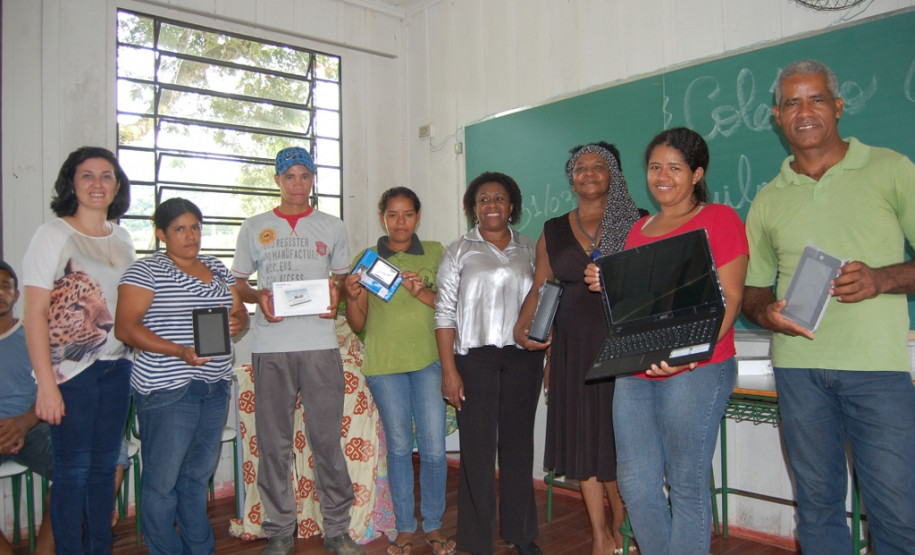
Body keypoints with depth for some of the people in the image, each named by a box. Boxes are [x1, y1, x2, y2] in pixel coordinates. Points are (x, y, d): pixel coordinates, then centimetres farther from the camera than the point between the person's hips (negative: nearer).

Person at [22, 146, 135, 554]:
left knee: (104, 466, 12)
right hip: (71, 371, -5)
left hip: (117, 367, 5)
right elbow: (35, 314, -10)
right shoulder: (53, 234, -6)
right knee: (73, 471, 2)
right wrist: (46, 384, -16)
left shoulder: (122, 238, 10)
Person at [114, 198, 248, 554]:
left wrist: (237, 321, -7)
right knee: (162, 480, 0)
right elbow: (125, 327, -12)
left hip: (215, 387, 6)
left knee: (198, 475, 15)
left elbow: (240, 310, 19)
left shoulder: (217, 269, 15)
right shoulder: (146, 271, -5)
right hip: (167, 389, -6)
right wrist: (179, 351, -24)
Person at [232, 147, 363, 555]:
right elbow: (237, 284, 14)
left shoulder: (333, 227, 13)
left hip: (320, 343, 0)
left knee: (327, 438, 2)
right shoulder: (254, 227, 12)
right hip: (271, 347, 1)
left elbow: (343, 277, 17)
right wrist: (258, 297, -8)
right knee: (274, 442, 5)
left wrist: (336, 293, -6)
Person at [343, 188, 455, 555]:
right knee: (399, 446, 8)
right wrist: (351, 296, -12)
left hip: (429, 360, 0)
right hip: (384, 362, 0)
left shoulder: (434, 252, 8)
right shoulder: (366, 259, 7)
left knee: (434, 448, 0)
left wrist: (422, 293, -15)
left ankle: (433, 524, 20)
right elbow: (358, 324, 7)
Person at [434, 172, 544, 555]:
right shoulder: (459, 252, 4)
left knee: (519, 444, 9)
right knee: (477, 448, 1)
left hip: (523, 357, 3)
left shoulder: (529, 250, 12)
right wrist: (449, 370, -8)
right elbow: (444, 313, -1)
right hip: (475, 358, -2)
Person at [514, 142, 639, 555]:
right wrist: (522, 326, -5)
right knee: (582, 436, 6)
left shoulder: (635, 225, 4)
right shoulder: (553, 231, 11)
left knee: (618, 436, 1)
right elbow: (540, 287, 10)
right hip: (573, 346, 3)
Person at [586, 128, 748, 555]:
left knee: (687, 485, 1)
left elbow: (730, 299, -8)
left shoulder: (719, 218, 1)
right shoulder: (639, 229, 19)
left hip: (696, 372, -6)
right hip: (634, 371, 6)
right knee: (635, 482, 8)